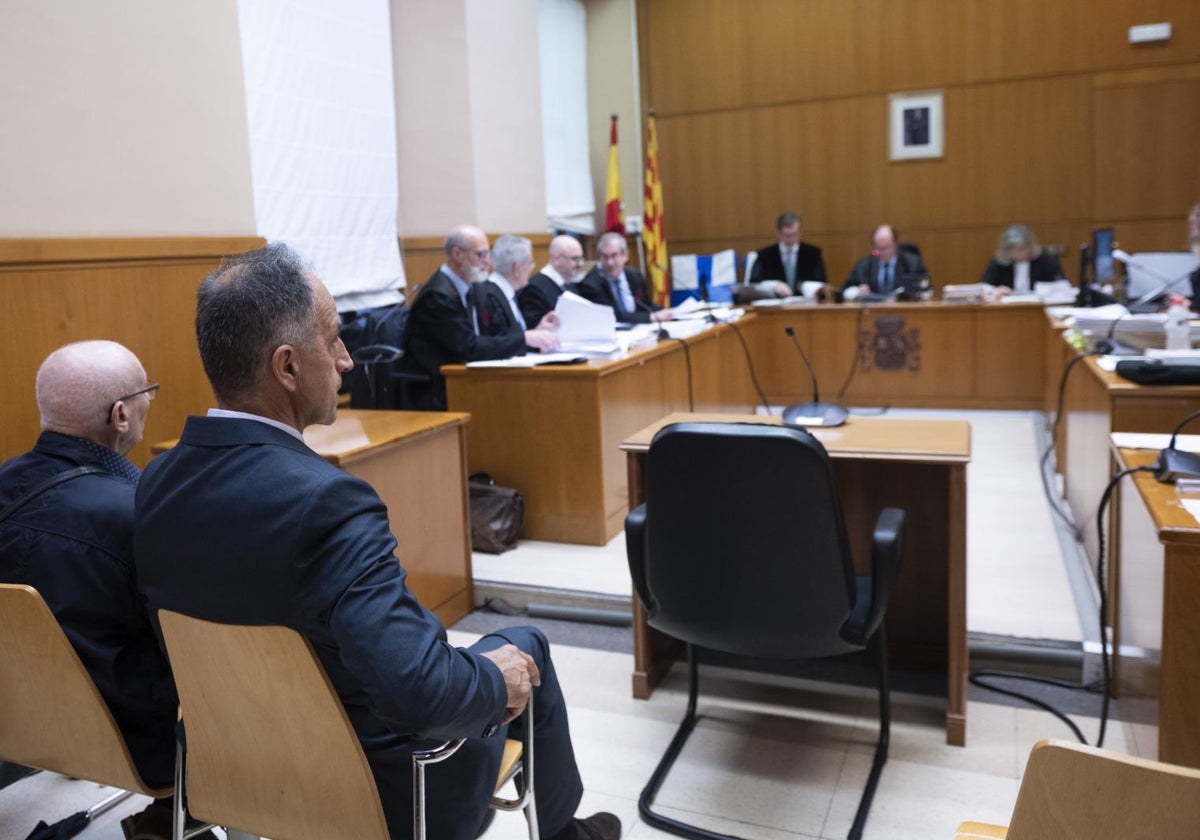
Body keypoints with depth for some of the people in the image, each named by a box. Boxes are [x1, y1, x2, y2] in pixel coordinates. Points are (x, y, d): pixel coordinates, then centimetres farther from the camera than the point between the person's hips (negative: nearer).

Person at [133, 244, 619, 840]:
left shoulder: (156, 482, -9)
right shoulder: (324, 500, -33)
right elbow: (423, 693, -37)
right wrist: (497, 678, -17)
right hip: (376, 791, -6)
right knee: (524, 649, 17)